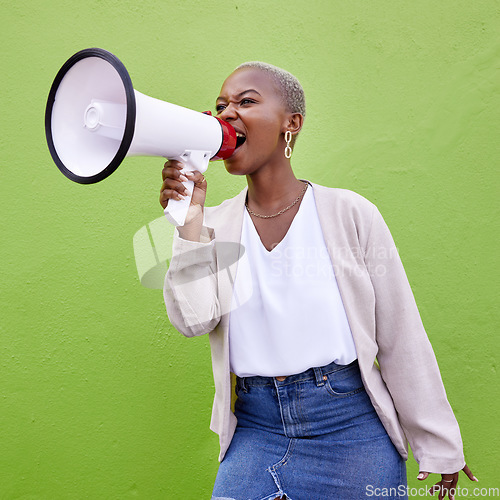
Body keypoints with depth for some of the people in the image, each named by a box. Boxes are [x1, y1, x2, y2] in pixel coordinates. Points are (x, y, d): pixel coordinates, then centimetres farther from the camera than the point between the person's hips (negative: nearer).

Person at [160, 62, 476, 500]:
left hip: (351, 427, -1)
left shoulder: (349, 214, -7)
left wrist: (439, 449, 1)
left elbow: (402, 339, -4)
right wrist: (189, 218, -17)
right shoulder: (214, 225, 2)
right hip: (255, 430, 2)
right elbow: (193, 320, -12)